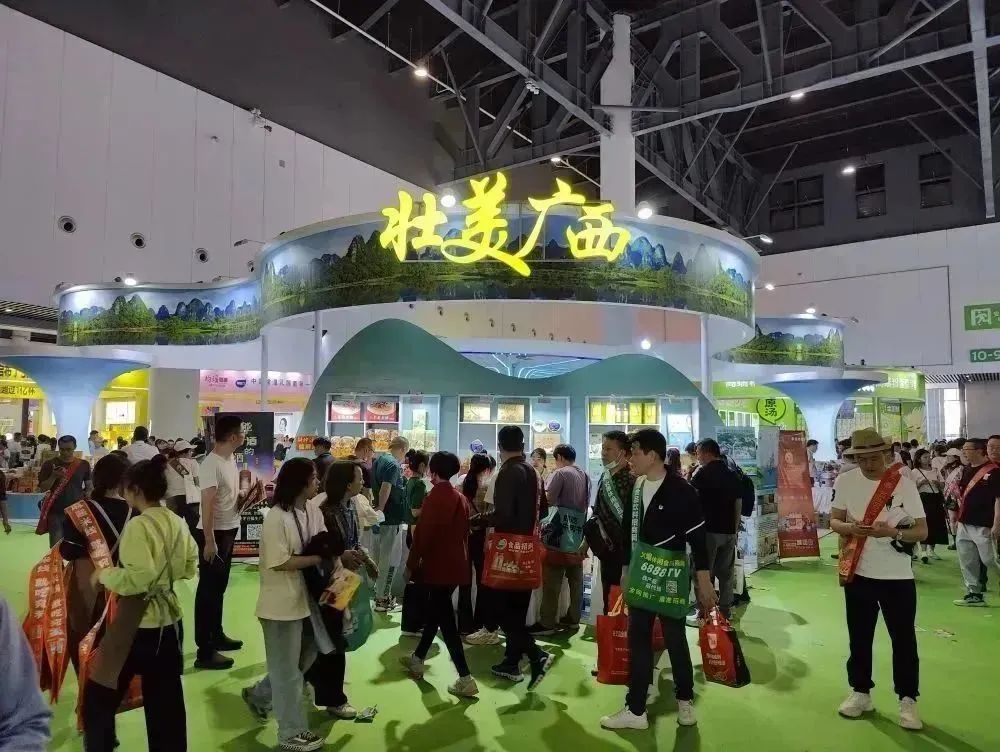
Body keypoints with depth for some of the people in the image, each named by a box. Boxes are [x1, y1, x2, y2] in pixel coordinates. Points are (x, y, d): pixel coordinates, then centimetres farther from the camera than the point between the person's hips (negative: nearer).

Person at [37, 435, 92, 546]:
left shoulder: (83, 464, 2)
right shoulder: (49, 464, -1)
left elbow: (89, 486, 10)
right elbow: (42, 488, -3)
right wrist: (54, 476, -18)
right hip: (55, 512, -1)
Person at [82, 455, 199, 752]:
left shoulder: (138, 525, -18)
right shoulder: (177, 523, 3)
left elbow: (139, 577, -25)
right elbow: (189, 568, 11)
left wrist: (105, 574, -10)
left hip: (137, 625, -7)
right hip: (170, 621, 7)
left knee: (99, 698, 13)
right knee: (166, 702, 16)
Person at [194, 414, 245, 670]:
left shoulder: (231, 460, 7)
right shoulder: (211, 464, -21)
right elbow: (207, 504, -23)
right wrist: (209, 541, -24)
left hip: (230, 530, 9)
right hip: (213, 533, -9)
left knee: (220, 586, 20)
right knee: (208, 589, -1)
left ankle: (216, 635, 34)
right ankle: (204, 651, 7)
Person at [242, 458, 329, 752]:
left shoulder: (314, 512, 2)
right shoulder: (276, 518, -22)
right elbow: (279, 562, -25)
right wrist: (317, 558, -20)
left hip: (306, 598, 8)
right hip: (282, 603, -8)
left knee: (305, 658, 22)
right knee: (288, 668, 7)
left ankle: (258, 694, 43)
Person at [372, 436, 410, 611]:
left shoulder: (378, 460, 11)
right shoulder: (393, 465, -19)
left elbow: (373, 486, 20)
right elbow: (385, 490, -29)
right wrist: (380, 510, -22)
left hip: (382, 517, 9)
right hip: (392, 517, -9)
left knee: (380, 555, 19)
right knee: (390, 558, -1)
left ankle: (379, 591, 30)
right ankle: (382, 598, 3)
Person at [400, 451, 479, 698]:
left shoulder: (434, 498, -15)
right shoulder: (460, 498, 8)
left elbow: (423, 534, -17)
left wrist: (411, 564, -7)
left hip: (438, 566, -8)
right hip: (455, 565, 8)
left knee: (446, 620, -4)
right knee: (435, 612, 21)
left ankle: (466, 679, -6)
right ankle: (417, 660, 38)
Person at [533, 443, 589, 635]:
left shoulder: (560, 474, -10)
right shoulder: (585, 476, 13)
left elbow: (546, 500, -19)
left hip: (559, 536, -8)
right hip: (578, 536, 8)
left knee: (552, 581, -4)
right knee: (576, 580, 12)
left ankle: (547, 623, -2)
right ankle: (573, 618, 19)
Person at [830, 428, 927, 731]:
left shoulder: (904, 484, -9)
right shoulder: (845, 481, -4)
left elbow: (922, 531, -8)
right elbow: (833, 521, 3)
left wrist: (892, 532, -27)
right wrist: (850, 528, -19)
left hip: (897, 576, -2)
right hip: (858, 573, 2)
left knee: (904, 639, 5)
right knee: (859, 636, 12)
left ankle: (907, 700, 19)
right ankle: (861, 692, 27)